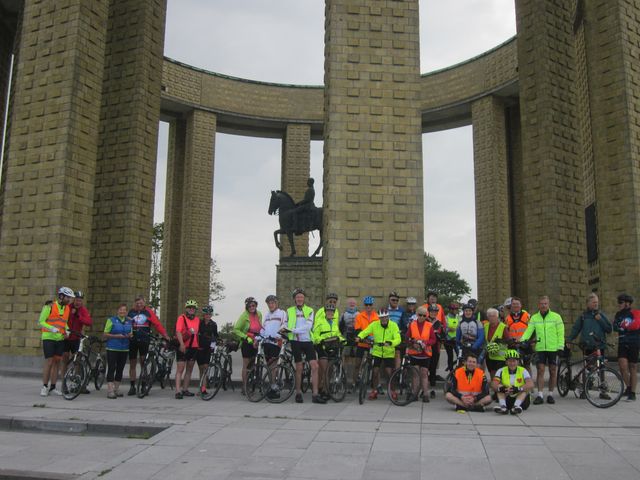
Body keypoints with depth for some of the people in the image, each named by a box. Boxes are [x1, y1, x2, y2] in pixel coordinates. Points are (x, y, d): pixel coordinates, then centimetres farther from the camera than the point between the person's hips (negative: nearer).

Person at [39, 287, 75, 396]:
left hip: (60, 339, 6)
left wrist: (67, 330, 1)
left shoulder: (67, 308, 8)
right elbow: (41, 321, -10)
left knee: (57, 362, 7)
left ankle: (52, 387, 14)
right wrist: (52, 328, -24)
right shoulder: (50, 306, -10)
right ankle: (44, 387, 4)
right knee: (49, 362, -7)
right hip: (49, 337, -6)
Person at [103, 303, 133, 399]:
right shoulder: (111, 320, 0)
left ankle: (116, 389, 17)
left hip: (124, 349, 4)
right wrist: (116, 336, -17)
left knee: (120, 369, 7)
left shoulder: (129, 322, 13)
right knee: (111, 368, -8)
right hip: (112, 348, -4)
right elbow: (105, 334, -3)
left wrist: (130, 335, -3)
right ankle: (110, 391, -8)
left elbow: (131, 334, 21)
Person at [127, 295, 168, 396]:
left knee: (143, 363, 0)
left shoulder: (148, 312, 1)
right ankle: (132, 386, 15)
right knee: (132, 364, 7)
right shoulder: (131, 312, 6)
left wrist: (165, 335, -13)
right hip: (132, 340, 2)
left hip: (144, 340, -2)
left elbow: (157, 324, -4)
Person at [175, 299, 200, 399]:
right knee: (180, 369, -7)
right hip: (183, 347, -6)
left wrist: (198, 345, 15)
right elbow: (178, 331, -17)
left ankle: (185, 389, 20)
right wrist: (182, 344, -28)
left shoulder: (197, 320, 11)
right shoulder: (181, 318, -6)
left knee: (189, 370, 12)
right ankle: (178, 391, -9)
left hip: (193, 347, 6)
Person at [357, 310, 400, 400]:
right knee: (375, 371, 1)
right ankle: (374, 391, 18)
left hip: (389, 353, -1)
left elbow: (398, 339, -19)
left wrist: (390, 343, -39)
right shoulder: (374, 324, -5)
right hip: (377, 352, 2)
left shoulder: (393, 325, -10)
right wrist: (359, 337, -29)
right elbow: (365, 332, -7)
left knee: (389, 372, -6)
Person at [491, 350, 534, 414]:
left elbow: (531, 385, -24)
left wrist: (518, 389, -41)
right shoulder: (501, 371, -2)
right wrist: (502, 388, -40)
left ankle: (516, 406, -43)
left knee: (526, 388, -24)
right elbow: (493, 385, -17)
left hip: (521, 400, -1)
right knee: (499, 387, -18)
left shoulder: (523, 371, -6)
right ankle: (503, 406, -38)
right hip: (506, 400, 1)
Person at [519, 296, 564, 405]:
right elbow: (529, 331, -1)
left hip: (553, 348, -1)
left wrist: (560, 347, -6)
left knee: (553, 371, 6)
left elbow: (560, 333, 1)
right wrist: (522, 340, -18)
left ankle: (550, 394, 17)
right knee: (540, 370, -3)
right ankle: (540, 395, 0)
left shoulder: (556, 317, 1)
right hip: (540, 348, 1)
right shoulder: (534, 318, 6)